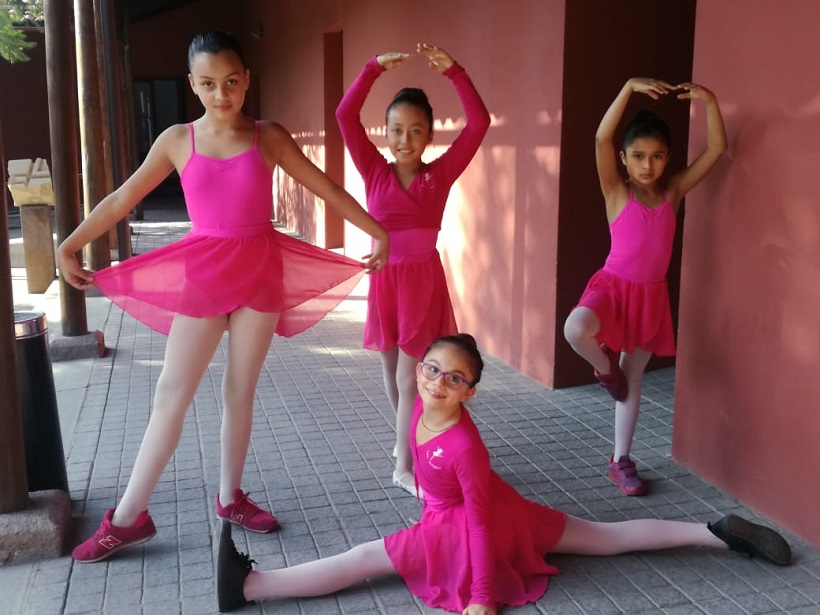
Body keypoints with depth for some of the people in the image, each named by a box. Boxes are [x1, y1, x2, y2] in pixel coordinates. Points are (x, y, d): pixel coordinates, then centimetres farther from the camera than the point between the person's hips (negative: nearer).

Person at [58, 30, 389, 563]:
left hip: (260, 273, 0)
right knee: (172, 394, -1)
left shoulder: (268, 137, 0)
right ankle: (128, 517, 7)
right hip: (201, 275, 0)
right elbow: (121, 200, 6)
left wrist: (377, 231, 5)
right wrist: (70, 246, 7)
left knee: (240, 392, 9)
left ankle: (231, 497, 26)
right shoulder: (177, 140, 1)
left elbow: (327, 189, 5)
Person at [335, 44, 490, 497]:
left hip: (424, 278, -2)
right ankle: (408, 440, 39)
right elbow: (345, 116, -9)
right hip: (384, 277, 2)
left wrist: (452, 72, -18)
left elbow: (479, 123, -12)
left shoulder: (440, 174, -4)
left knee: (410, 375, 0)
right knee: (392, 369, 17)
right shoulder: (375, 173, -1)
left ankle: (405, 465, 11)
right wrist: (376, 68, -16)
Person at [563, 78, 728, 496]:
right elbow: (601, 138, -22)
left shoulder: (674, 191, 3)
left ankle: (620, 461, 25)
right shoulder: (616, 192, -8)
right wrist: (629, 88, -30)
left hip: (652, 294, 3)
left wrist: (709, 101, -15)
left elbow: (717, 149, -2)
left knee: (632, 380, 12)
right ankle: (605, 366, 0)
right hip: (614, 286, -3)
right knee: (575, 329, -35)